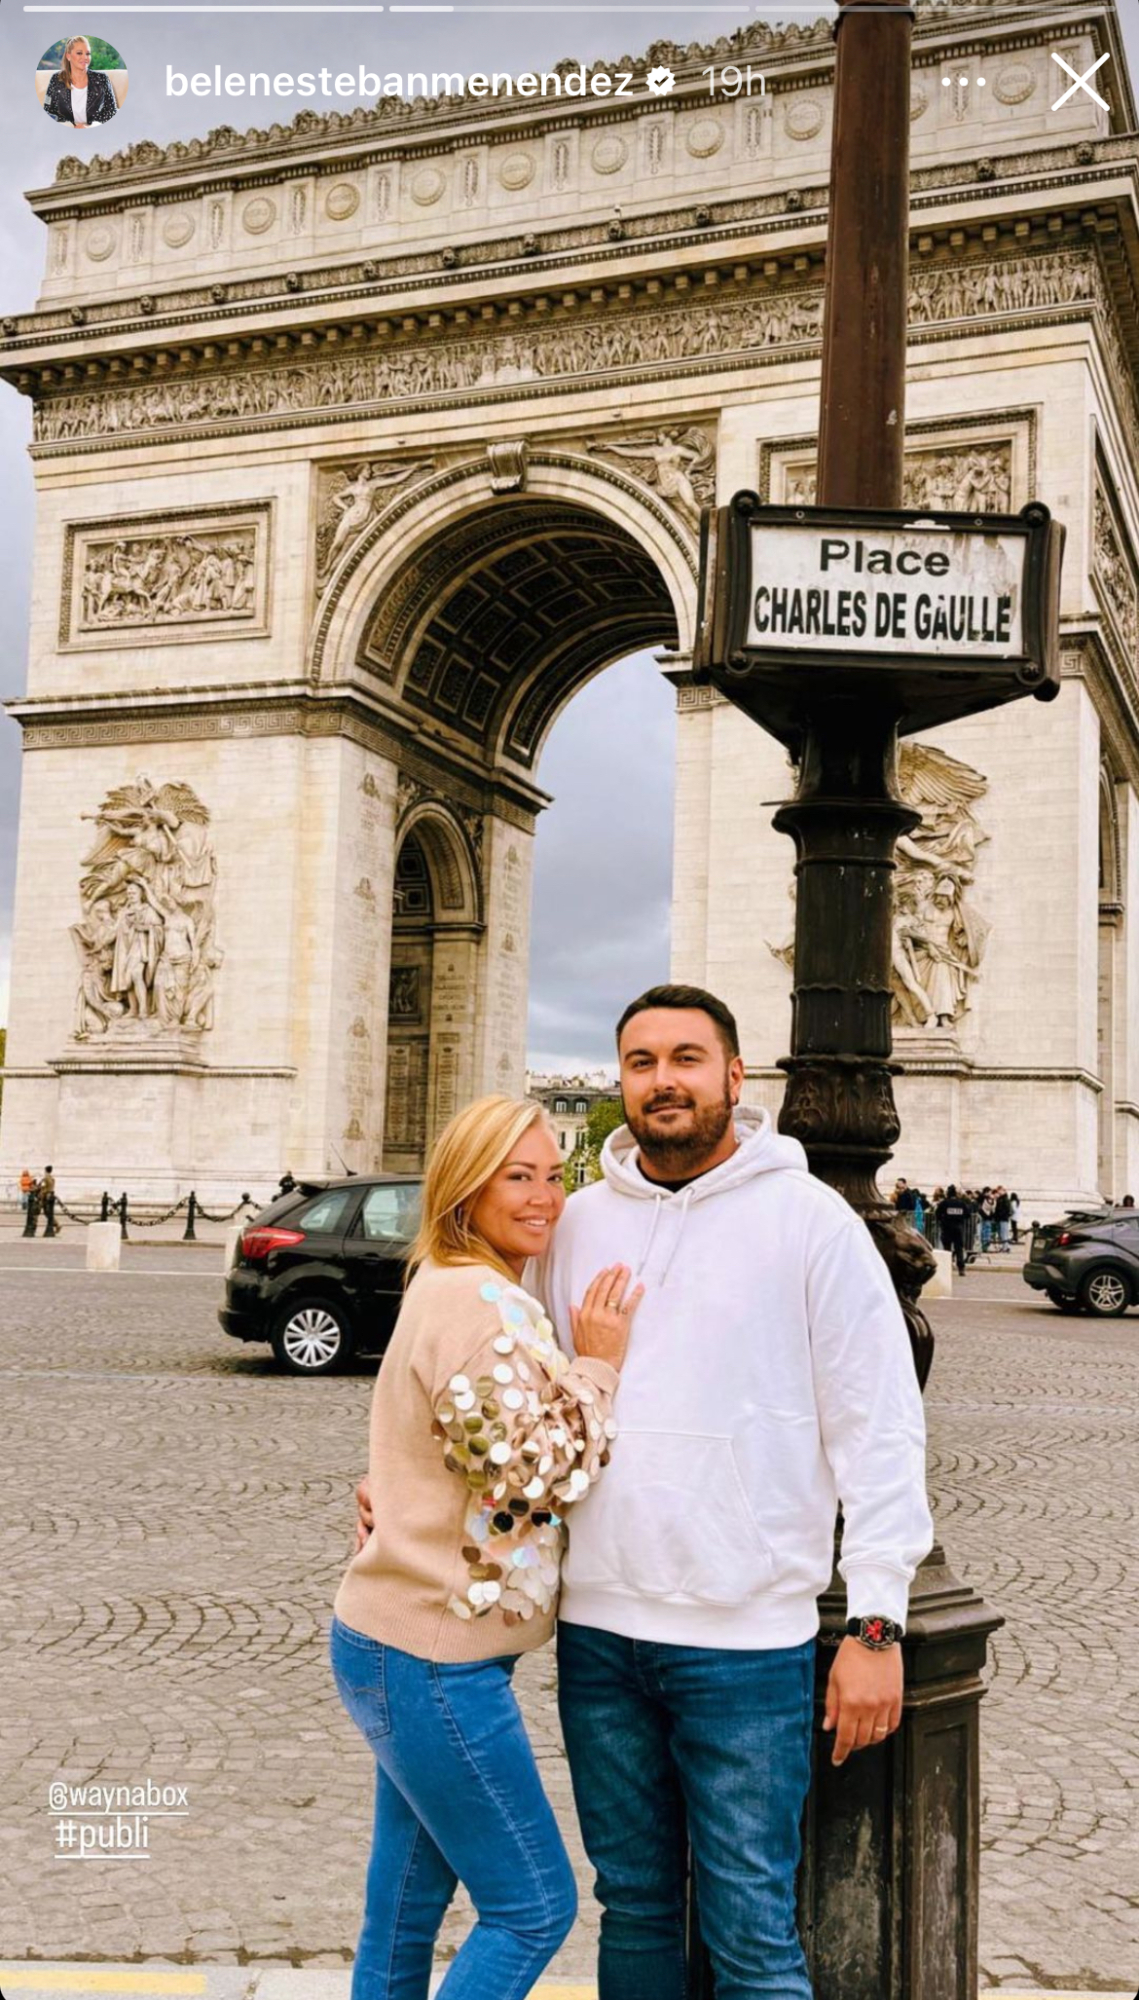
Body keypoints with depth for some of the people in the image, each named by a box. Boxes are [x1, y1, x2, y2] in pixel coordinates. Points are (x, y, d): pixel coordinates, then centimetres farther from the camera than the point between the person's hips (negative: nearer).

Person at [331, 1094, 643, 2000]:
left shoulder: (457, 1291, 14)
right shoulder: (481, 1302, -19)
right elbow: (534, 1474, -21)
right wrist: (596, 1364, -13)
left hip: (406, 1645, 10)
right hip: (432, 1660, -10)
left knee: (406, 1914, 17)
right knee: (535, 1907, 2)